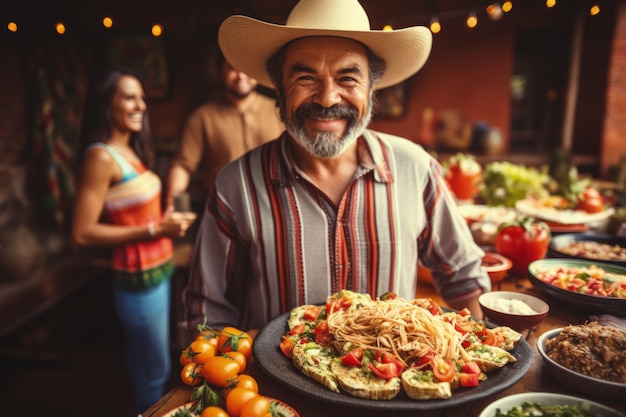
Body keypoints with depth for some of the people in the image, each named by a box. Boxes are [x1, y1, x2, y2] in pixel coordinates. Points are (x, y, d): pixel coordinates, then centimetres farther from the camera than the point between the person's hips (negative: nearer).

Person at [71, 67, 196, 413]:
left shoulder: (131, 151, 8)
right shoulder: (101, 157, -17)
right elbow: (83, 233, -20)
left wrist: (166, 222, -1)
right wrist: (154, 230, -21)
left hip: (159, 271, 8)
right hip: (139, 278, -8)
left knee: (145, 364, 23)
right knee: (155, 372, 9)